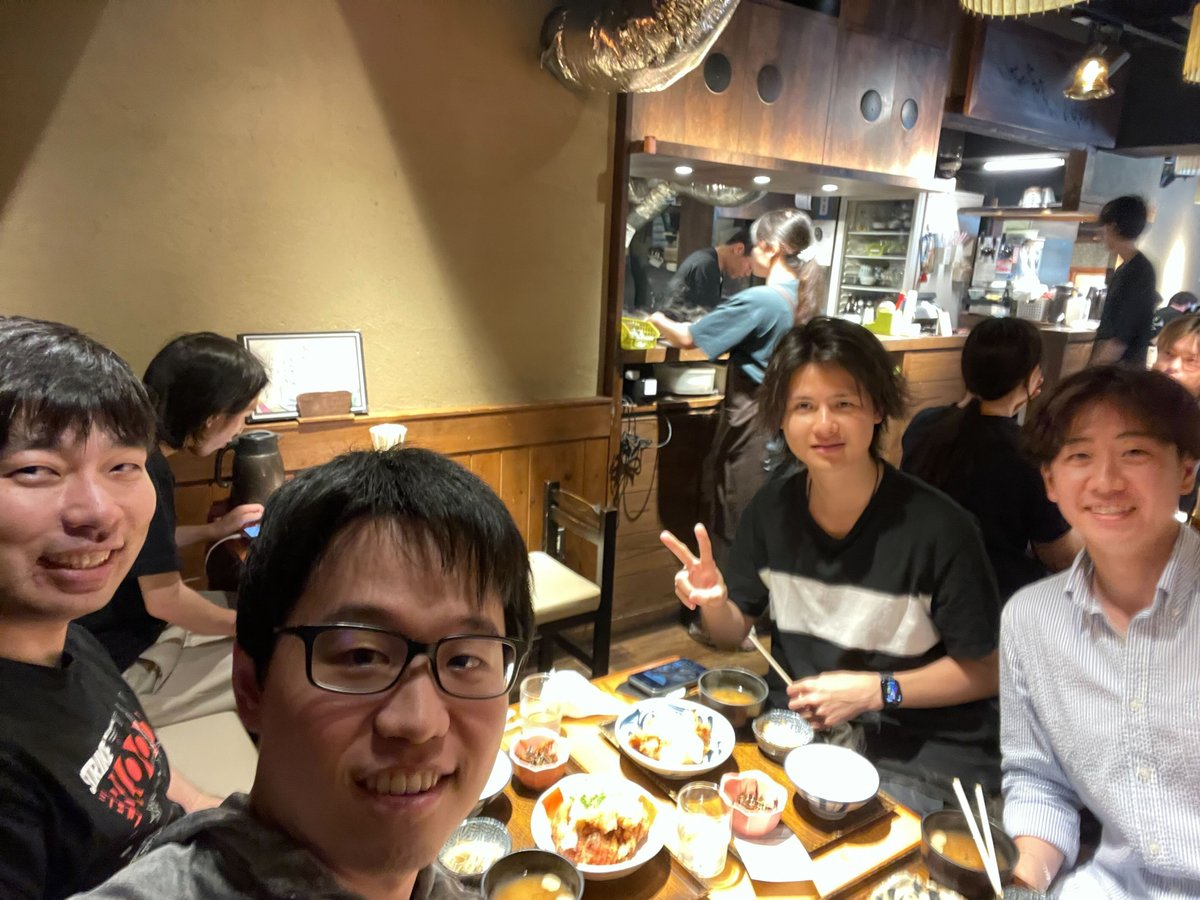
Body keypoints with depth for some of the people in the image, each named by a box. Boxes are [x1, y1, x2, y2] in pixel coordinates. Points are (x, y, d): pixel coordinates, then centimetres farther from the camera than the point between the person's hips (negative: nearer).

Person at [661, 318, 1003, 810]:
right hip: (794, 719, 4)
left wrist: (875, 690, -18)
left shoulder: (938, 526, -18)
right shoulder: (772, 507, -3)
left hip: (919, 753, -4)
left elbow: (983, 671, -7)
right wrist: (713, 601, -16)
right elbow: (735, 631, 6)